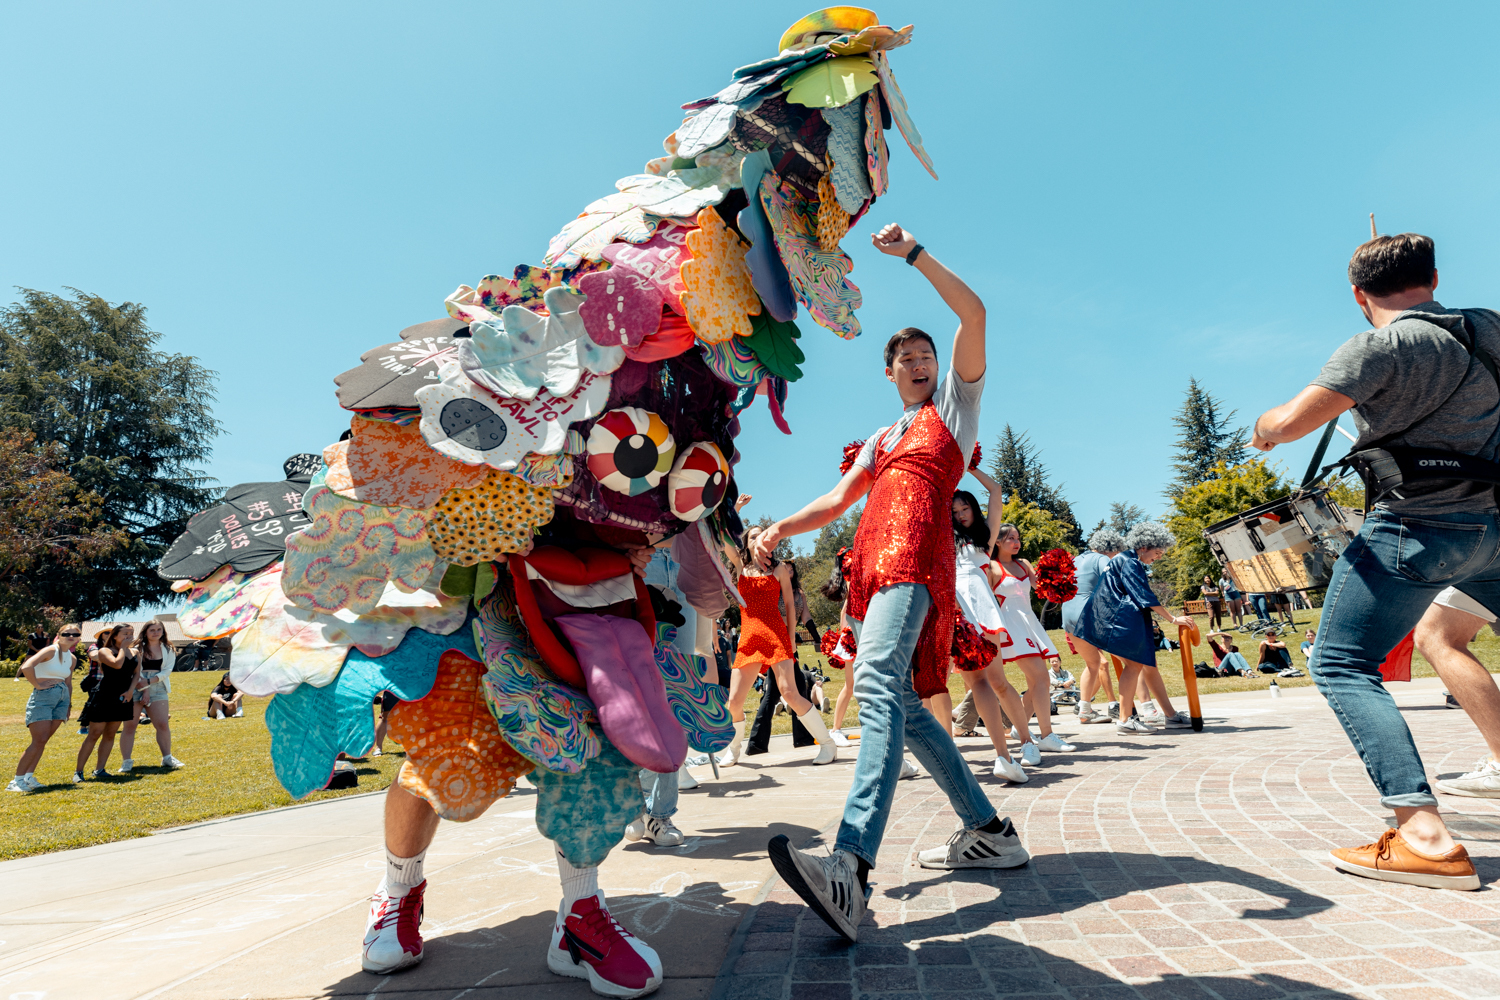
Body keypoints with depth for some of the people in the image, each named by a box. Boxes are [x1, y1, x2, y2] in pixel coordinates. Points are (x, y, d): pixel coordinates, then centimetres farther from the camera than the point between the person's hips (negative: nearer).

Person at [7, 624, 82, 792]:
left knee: (42, 741, 7)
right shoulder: (51, 650, -9)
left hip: (62, 698, 7)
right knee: (39, 741, -9)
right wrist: (37, 685, -15)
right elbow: (26, 667, -24)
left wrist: (69, 704, 20)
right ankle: (17, 780, 1)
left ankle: (29, 776, 14)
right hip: (43, 696, -7)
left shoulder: (72, 659, 14)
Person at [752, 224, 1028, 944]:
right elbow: (838, 500, 23)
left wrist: (913, 252, 3)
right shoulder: (881, 439, 33)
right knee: (903, 706, 8)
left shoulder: (955, 403, 17)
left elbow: (974, 313, 4)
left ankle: (852, 869, -44)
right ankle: (989, 833, 21)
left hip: (914, 555, -8)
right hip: (870, 561, 8)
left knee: (878, 681, -30)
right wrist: (782, 528, 8)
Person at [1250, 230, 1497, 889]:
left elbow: (1290, 422, -21)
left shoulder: (1382, 347, -13)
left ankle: (1424, 836, -16)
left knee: (1341, 663, -5)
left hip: (1420, 526, -7)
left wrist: (1263, 429, 1)